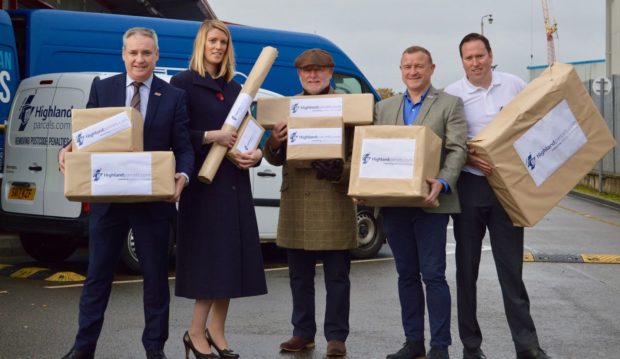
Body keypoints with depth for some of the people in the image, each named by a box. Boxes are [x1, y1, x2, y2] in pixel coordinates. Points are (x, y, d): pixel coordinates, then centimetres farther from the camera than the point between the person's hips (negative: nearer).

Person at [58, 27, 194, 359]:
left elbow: (183, 148, -1)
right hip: (107, 199, 1)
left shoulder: (174, 97, 2)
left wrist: (182, 175, -21)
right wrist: (68, 151, -17)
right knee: (98, 274, 9)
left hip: (154, 201, 0)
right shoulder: (101, 88, 5)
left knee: (155, 276, 9)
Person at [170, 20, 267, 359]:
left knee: (230, 256, 6)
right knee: (209, 256, -6)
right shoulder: (183, 83, -2)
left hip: (234, 183, 6)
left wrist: (255, 153, -4)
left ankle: (215, 331, 16)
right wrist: (212, 136, -18)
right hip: (202, 183, -6)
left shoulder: (235, 88, 16)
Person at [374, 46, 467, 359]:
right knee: (407, 274, 10)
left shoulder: (450, 104, 3)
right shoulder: (384, 108, 16)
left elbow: (457, 149, -7)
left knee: (433, 275, -3)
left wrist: (442, 183, -23)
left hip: (430, 203, -4)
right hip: (393, 203, 4)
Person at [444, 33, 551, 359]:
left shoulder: (514, 85, 3)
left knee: (511, 265, 3)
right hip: (469, 187, -1)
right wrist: (466, 156, -21)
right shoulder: (452, 94, -3)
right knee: (467, 266, 7)